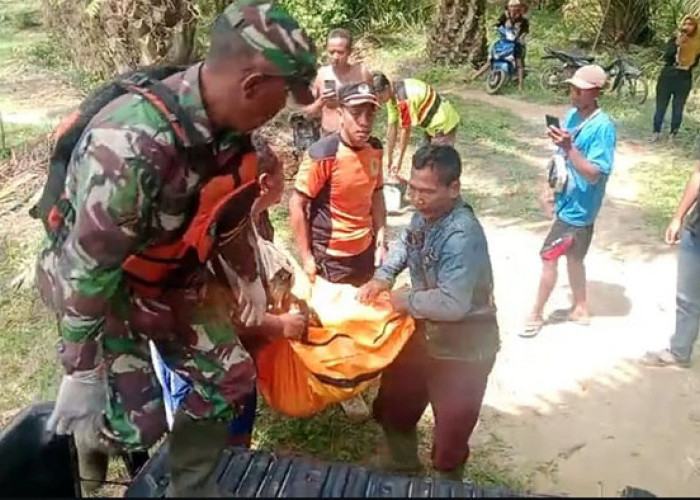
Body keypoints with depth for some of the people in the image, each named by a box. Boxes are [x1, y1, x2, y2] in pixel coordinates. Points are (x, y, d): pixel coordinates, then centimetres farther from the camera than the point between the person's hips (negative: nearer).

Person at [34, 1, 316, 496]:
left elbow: (228, 209, 8)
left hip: (172, 275, 7)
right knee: (140, 420, -10)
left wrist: (248, 278, 19)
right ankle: (73, 436, 25)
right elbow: (88, 268, -31)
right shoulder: (135, 142, -38)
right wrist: (81, 372, -22)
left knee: (229, 379, 7)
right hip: (96, 283, -7)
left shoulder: (228, 128, -11)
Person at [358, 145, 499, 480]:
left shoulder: (462, 235, -33)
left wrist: (407, 300, -21)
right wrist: (383, 277, 0)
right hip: (425, 332, 9)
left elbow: (453, 304, -38)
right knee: (392, 407, 26)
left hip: (462, 348, -9)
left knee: (450, 436, 11)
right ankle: (401, 467, 53)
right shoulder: (426, 214, -5)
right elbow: (405, 244, 16)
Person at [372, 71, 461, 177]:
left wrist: (399, 158, -8)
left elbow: (406, 130, -21)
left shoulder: (404, 99, -31)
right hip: (433, 125, 10)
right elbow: (392, 127, 1)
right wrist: (389, 160, 4)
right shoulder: (393, 94, -2)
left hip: (444, 124, -10)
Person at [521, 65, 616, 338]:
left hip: (578, 208, -8)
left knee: (549, 257, -1)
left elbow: (594, 174, -25)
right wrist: (552, 188, 12)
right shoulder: (572, 115, 3)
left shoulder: (602, 127, -22)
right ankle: (581, 309, 35)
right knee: (573, 257, 19)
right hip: (567, 202, 8)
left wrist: (568, 147, -35)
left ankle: (536, 315, 14)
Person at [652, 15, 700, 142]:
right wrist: (677, 44, -23)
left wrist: (688, 66, -6)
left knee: (678, 109, 5)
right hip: (667, 77, 0)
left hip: (684, 80, 0)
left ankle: (673, 134, 16)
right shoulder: (674, 39, -3)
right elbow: (666, 58, -14)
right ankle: (656, 132, 19)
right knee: (660, 107, 6)